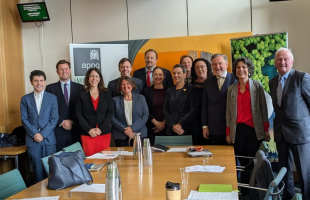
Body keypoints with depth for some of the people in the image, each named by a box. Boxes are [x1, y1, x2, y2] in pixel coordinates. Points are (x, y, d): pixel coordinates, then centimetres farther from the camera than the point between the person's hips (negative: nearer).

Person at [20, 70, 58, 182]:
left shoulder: (52, 98, 5)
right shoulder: (25, 99, 7)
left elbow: (54, 119, 0)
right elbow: (24, 119, 2)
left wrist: (43, 134, -10)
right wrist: (35, 134, -10)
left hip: (49, 139, 0)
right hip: (32, 140, 1)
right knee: (38, 169, 4)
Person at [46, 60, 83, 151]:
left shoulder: (79, 87, 9)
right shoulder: (50, 88, 7)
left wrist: (72, 121, -7)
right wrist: (61, 122, -8)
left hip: (75, 130, 1)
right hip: (58, 131, -1)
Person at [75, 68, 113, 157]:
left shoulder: (106, 94, 9)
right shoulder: (81, 94, 6)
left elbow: (110, 113, 4)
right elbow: (78, 114, 1)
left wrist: (101, 129, -8)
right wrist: (89, 129, -9)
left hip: (104, 133, 1)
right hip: (87, 133, -1)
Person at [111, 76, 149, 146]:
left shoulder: (141, 98, 10)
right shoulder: (115, 100, 8)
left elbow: (145, 115, 1)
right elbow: (112, 118, 1)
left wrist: (132, 128, -10)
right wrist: (124, 129, -12)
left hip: (139, 134, 1)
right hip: (121, 135, 0)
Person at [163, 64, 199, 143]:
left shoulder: (191, 89, 2)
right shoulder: (169, 91, 13)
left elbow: (194, 110, -5)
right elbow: (165, 111, 8)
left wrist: (180, 124, -12)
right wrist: (173, 125, -7)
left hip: (189, 129, -3)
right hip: (172, 130, 3)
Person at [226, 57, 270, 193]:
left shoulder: (257, 86, 4)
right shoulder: (231, 89, 10)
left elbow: (263, 108, 3)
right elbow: (228, 112, 10)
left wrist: (266, 129, -2)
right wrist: (228, 133, 6)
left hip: (254, 129, -2)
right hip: (238, 130, 2)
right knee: (243, 163, 7)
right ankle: (244, 191, 17)